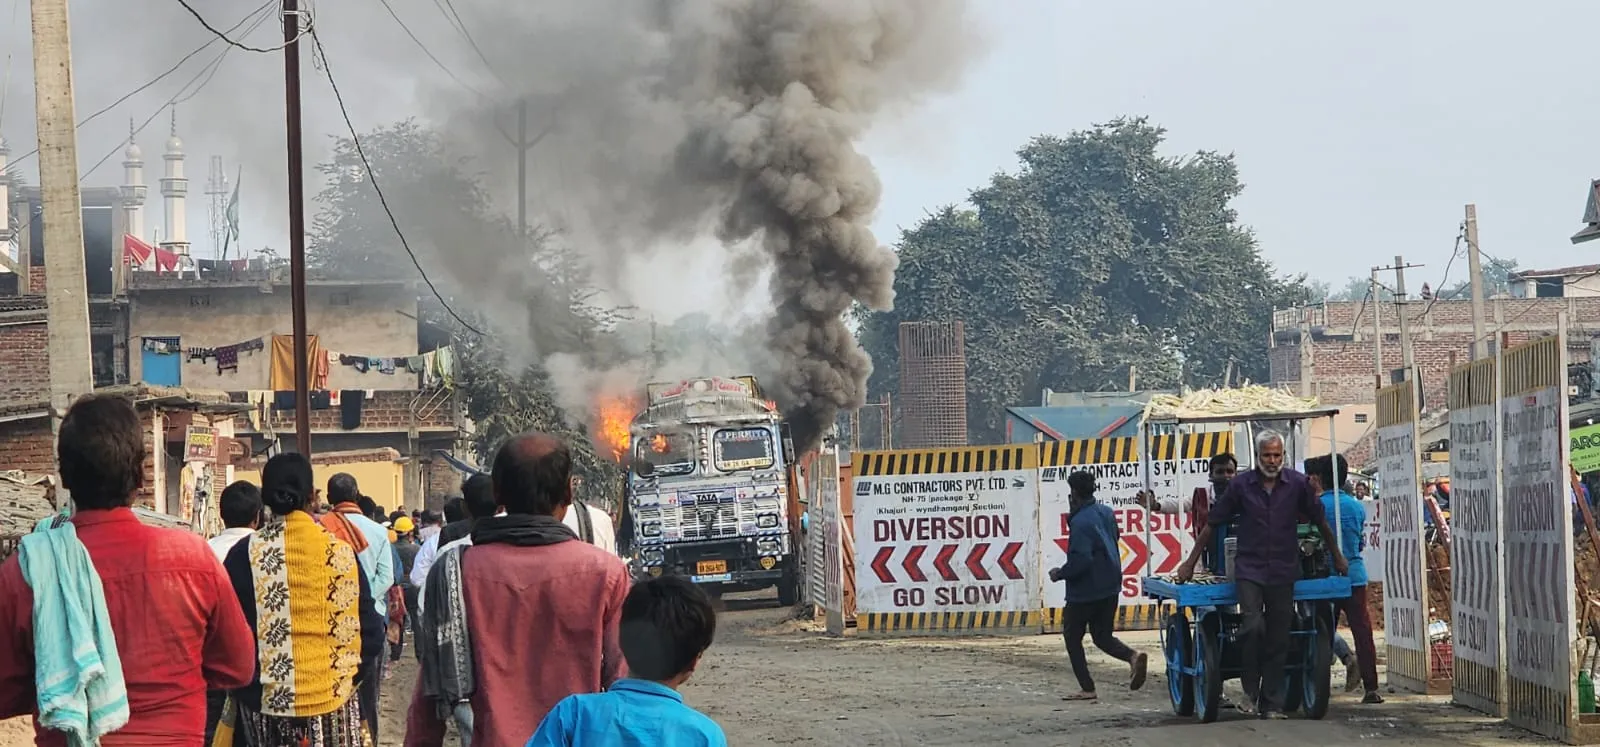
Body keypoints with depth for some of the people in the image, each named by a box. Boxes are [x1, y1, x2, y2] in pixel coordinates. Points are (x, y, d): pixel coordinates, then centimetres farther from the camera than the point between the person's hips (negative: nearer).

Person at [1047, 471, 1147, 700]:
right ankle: (1133, 656, -11)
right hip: (1110, 588, 8)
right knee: (1102, 636, 16)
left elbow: (1080, 560, -27)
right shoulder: (1106, 512, 6)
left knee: (1072, 635, 9)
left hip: (1085, 591, -8)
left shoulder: (1081, 522, -21)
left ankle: (1087, 688, 6)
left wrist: (1060, 574, -13)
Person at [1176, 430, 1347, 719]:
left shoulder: (1297, 484, 1)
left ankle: (1272, 704, 13)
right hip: (1249, 569, -2)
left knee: (1278, 640, 5)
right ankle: (1250, 692, -3)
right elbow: (1212, 524, 6)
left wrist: (1337, 557, 21)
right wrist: (1190, 562, 8)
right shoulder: (1241, 485, -2)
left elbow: (1320, 522, 14)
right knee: (1253, 626, -21)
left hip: (1283, 572, 2)